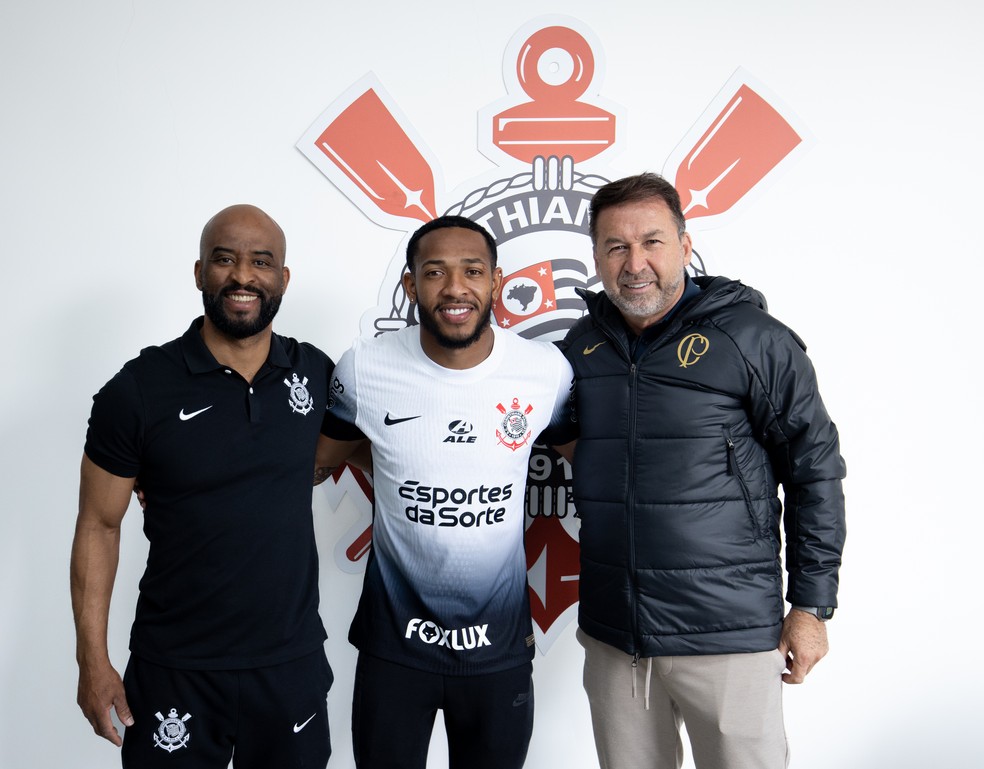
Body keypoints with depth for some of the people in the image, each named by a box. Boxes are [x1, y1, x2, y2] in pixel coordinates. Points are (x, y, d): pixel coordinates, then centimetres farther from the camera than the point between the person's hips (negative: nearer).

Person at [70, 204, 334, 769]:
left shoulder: (317, 373, -3)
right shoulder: (138, 390, -10)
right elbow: (99, 526, -4)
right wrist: (93, 660, -5)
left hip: (293, 660, 3)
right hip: (175, 670, -2)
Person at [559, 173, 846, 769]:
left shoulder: (753, 339, -7)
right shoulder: (581, 347, 7)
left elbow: (816, 471, -3)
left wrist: (812, 605, -4)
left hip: (730, 632, -4)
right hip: (611, 634, 4)